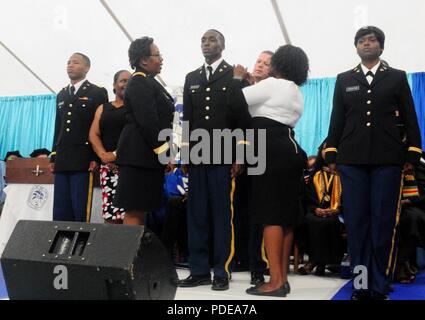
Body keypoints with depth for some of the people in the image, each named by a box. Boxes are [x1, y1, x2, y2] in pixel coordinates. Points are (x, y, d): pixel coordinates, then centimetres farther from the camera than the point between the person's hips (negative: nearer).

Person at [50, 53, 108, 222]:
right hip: (62, 161, 6)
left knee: (81, 211, -6)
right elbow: (58, 128, 21)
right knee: (60, 213, 6)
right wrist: (53, 157, 14)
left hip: (83, 160, -6)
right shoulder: (61, 95, 21)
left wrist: (97, 157, -12)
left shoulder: (98, 92, 3)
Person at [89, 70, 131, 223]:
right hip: (108, 165, 3)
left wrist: (117, 154, -14)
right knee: (110, 213, -2)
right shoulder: (103, 108, 20)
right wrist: (103, 155, -9)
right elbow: (93, 134, 10)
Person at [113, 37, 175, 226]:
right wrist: (164, 151, -14)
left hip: (148, 157, 9)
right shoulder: (139, 83, -10)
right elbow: (148, 122, -18)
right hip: (139, 155, -9)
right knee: (134, 212, -7)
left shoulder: (148, 82, 19)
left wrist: (164, 151, 12)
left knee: (140, 211, 10)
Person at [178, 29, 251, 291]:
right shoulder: (191, 78, 18)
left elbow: (243, 117, -2)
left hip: (223, 156, -4)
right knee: (196, 214, 5)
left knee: (222, 214, -2)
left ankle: (222, 272, 6)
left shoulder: (235, 75, 4)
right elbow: (187, 118, 16)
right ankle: (199, 270, 12)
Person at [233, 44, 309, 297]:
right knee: (286, 215, 7)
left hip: (271, 151, -9)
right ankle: (283, 278, 12)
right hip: (289, 150, 9)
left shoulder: (272, 84, -6)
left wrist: (237, 78, 12)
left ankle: (275, 281, -11)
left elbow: (238, 99, -7)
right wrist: (249, 82, 20)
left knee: (271, 215, -11)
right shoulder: (296, 93, 23)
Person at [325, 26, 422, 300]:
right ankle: (361, 285, 9)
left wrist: (413, 154, -1)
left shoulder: (397, 77, 12)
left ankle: (379, 286, 9)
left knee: (383, 221, 0)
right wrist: (331, 155, 5)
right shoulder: (344, 80, 16)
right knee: (356, 221, 1)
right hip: (352, 159, 1)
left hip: (387, 159, -1)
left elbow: (410, 119, 8)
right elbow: (337, 119, 12)